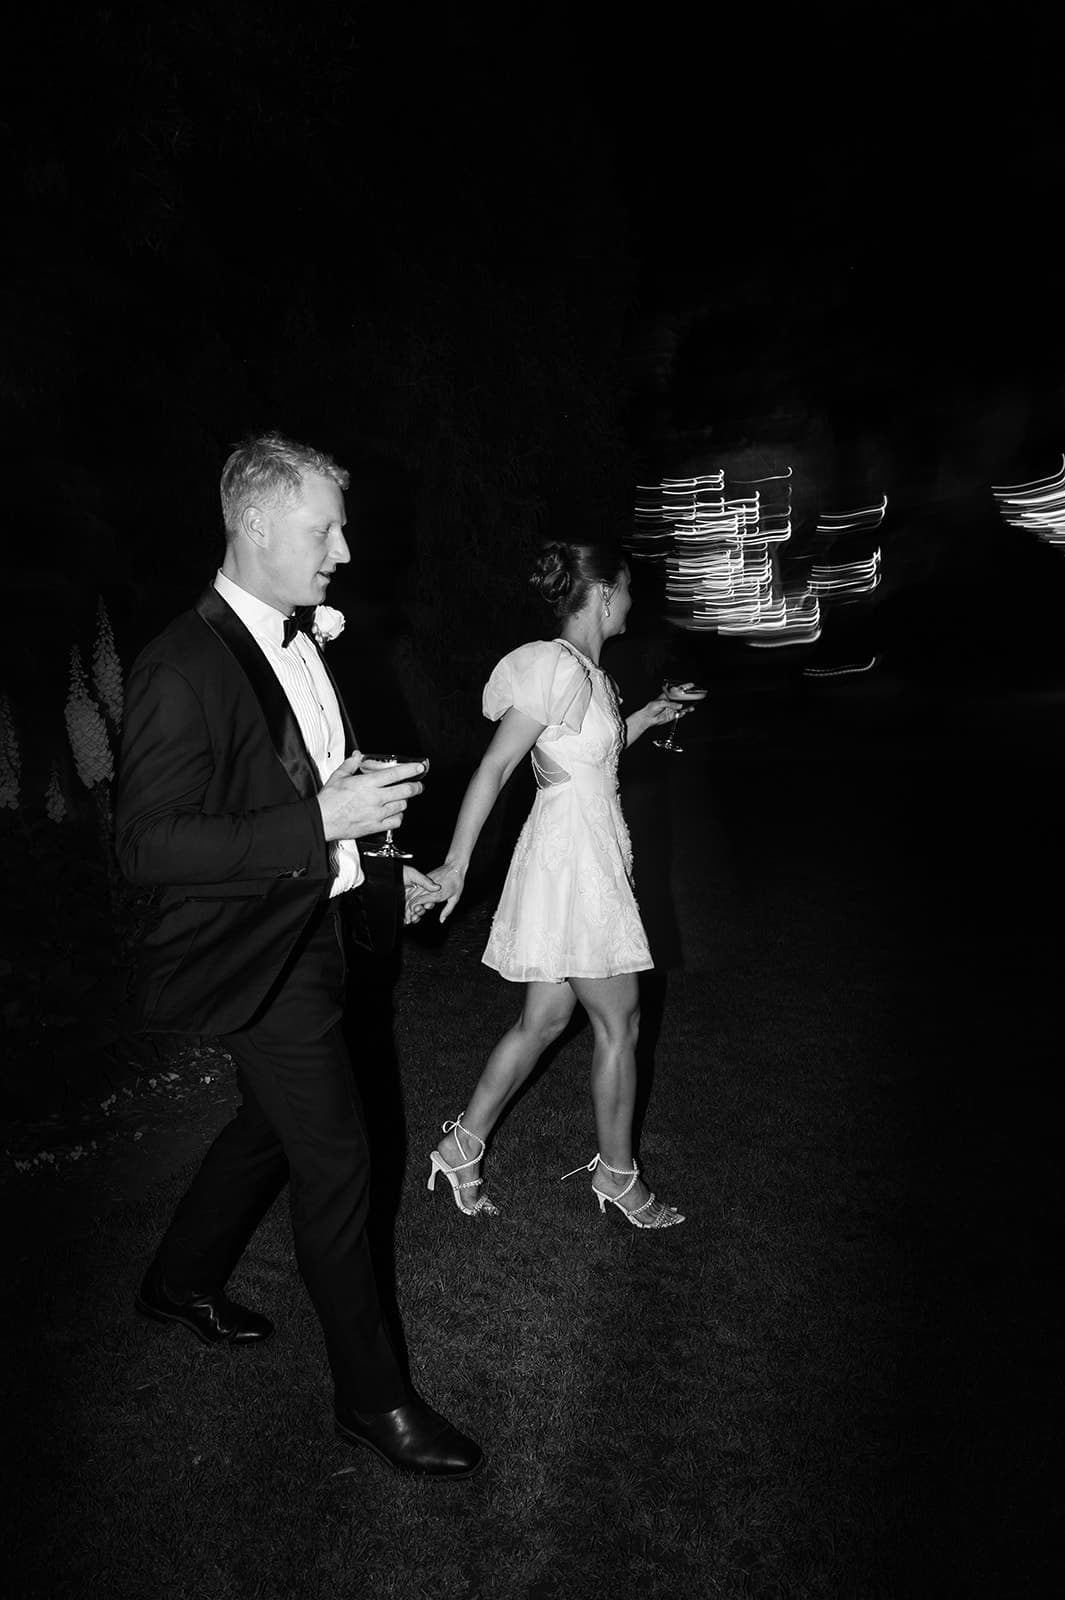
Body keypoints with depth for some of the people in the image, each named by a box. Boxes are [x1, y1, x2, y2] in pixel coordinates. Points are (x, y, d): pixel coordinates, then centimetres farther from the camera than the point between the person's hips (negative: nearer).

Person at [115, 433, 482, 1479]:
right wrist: (322, 822, -31)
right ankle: (372, 1396, 22)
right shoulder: (184, 668, -22)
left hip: (311, 932, 9)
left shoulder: (297, 641, 7)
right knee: (335, 1164, 1)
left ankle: (181, 1282, 49)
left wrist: (378, 883, 17)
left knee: (273, 1125, 24)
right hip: (257, 956, -9)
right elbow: (147, 845, -26)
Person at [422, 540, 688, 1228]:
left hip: (588, 858, 10)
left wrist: (644, 718, 19)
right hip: (573, 857, -10)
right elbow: (494, 768, -19)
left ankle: (463, 1147, 25)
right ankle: (618, 1173, 23)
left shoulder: (587, 672, 11)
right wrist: (457, 863, -18)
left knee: (544, 1020, 15)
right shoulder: (559, 667, -18)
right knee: (620, 1021, 5)